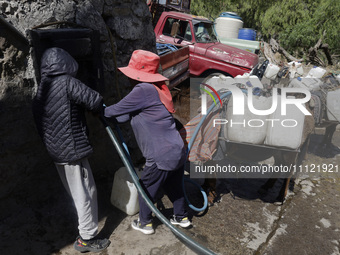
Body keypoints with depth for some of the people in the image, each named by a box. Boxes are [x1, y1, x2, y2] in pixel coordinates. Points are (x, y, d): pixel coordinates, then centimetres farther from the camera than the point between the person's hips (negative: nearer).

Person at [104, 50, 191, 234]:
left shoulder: (143, 90, -16)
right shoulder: (157, 88, 13)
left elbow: (117, 110, -8)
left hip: (161, 157, -8)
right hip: (178, 152, 8)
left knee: (146, 189, 15)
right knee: (173, 186, 27)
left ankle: (145, 224, 33)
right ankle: (182, 217, 44)